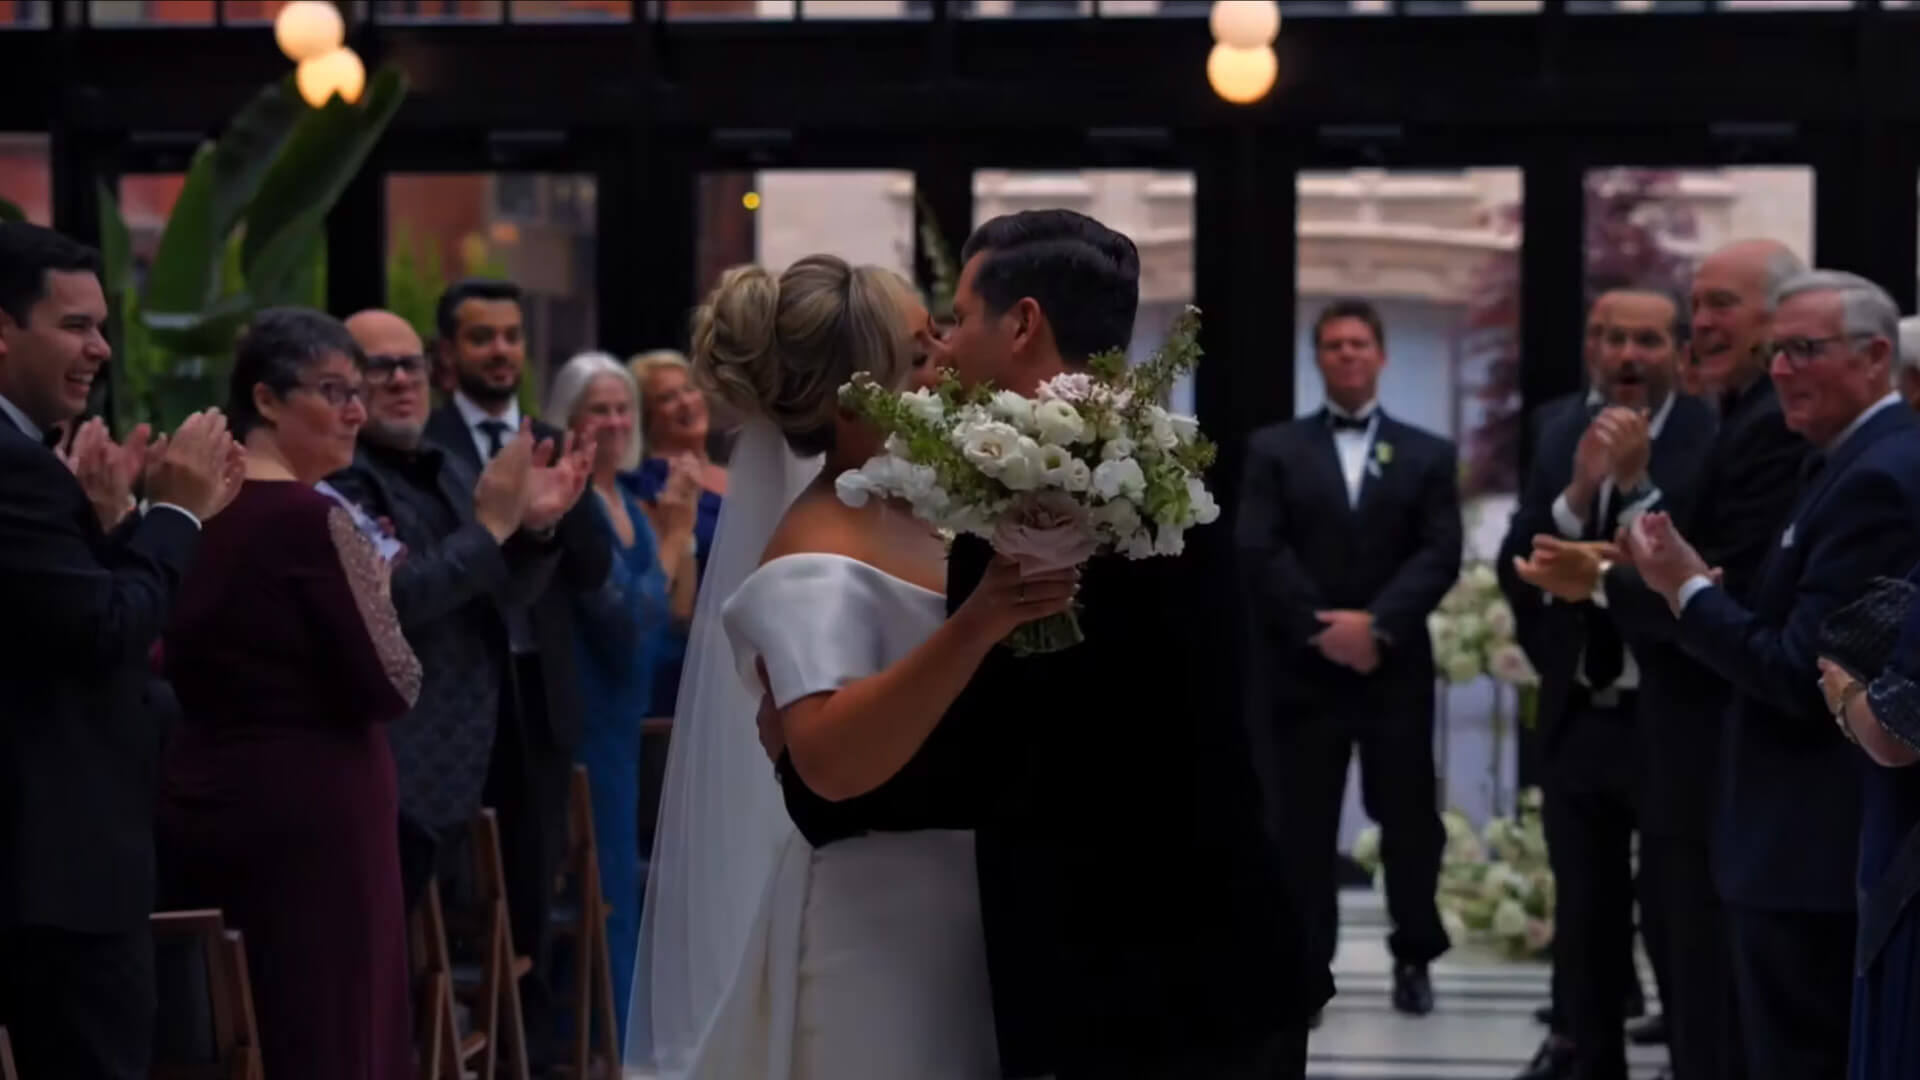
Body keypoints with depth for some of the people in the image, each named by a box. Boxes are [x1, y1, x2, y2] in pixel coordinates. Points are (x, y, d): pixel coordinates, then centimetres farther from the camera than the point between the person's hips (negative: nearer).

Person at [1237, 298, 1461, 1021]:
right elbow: (1257, 551, -3)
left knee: (1409, 817, 3)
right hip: (1301, 665, -1)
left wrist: (1376, 623, -14)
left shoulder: (1427, 455, 11)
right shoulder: (1275, 449, 8)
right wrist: (1321, 628, -13)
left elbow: (1440, 555, -1)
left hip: (1395, 665, 1)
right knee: (1302, 823, 0)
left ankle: (1413, 959, 16)